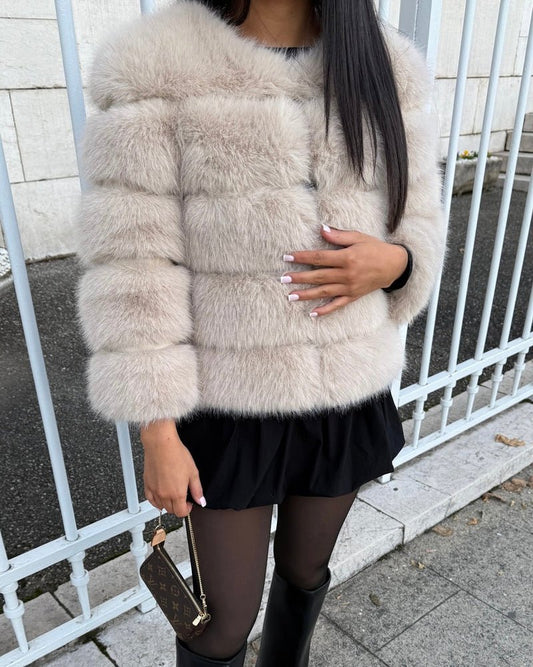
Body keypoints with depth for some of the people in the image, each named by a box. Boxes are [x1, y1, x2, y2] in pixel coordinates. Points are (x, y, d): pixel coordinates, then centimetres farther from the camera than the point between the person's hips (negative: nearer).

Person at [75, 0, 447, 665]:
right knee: (225, 614, 13)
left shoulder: (389, 69, 1)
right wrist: (158, 432, -13)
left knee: (306, 570, 27)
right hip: (228, 404, -3)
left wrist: (395, 260, -17)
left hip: (349, 397, 5)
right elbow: (134, 264, -13)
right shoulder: (156, 67, -11)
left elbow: (419, 221, 8)